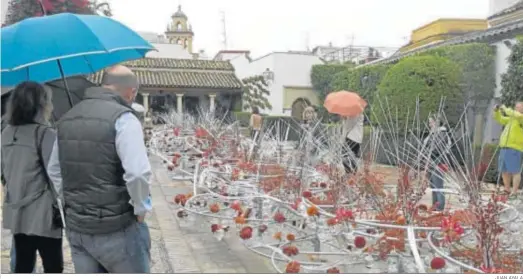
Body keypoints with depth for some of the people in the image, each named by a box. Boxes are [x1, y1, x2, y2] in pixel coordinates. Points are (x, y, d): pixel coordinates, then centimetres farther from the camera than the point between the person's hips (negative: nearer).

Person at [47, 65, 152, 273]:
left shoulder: (67, 119, 9)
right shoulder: (123, 118, -16)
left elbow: (54, 171, 16)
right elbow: (138, 174, -25)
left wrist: (75, 203, 15)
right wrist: (141, 209, -10)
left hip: (75, 228, 7)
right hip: (116, 229, -6)